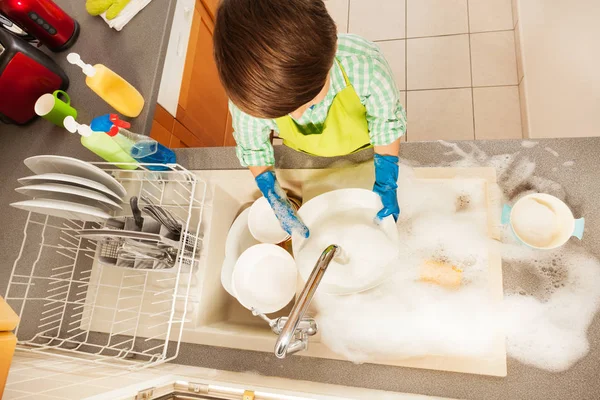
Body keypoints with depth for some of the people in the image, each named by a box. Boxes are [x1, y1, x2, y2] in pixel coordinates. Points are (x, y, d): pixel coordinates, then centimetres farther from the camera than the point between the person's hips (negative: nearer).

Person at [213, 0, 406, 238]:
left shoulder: (366, 64, -43)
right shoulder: (246, 96, -38)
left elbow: (387, 120, -22)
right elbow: (253, 147, -16)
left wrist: (386, 182, -24)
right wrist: (273, 196, -22)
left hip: (365, 148, 0)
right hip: (307, 159, 1)